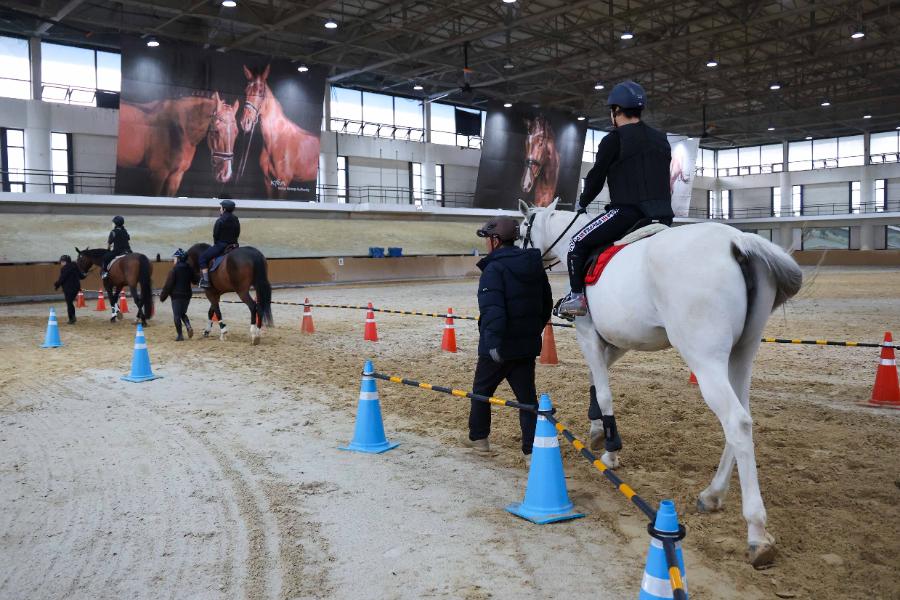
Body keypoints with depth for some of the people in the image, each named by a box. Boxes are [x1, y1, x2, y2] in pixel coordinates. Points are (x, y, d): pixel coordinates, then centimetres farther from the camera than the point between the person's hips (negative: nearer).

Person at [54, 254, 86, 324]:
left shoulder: (64, 268, -13)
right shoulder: (75, 267, 11)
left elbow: (61, 279, -16)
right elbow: (81, 276, 19)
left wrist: (56, 285, -2)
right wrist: (84, 275, 42)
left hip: (69, 288, -8)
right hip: (76, 287, 8)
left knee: (69, 303, -1)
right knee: (70, 302, 19)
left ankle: (71, 320, 0)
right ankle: (73, 317, 11)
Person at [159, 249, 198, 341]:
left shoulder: (174, 270, -11)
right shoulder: (190, 269, 5)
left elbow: (168, 286, -11)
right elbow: (196, 280, 11)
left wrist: (162, 297, -4)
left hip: (176, 296, -6)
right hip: (187, 295, 6)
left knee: (177, 315, 3)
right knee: (183, 313, 20)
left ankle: (180, 336, 2)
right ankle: (189, 326, -7)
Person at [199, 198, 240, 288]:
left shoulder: (220, 220, -11)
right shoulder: (236, 220, 8)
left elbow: (215, 235, -7)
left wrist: (215, 244, 10)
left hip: (221, 245, -6)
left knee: (203, 257, 5)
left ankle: (206, 280, -4)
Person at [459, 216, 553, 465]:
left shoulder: (494, 269, -16)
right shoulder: (535, 265, 8)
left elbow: (492, 310, -28)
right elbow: (546, 304, 16)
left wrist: (493, 342, -32)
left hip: (498, 348, -6)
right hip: (528, 346, 6)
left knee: (481, 390, 16)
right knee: (526, 396, 7)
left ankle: (478, 436, 31)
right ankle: (533, 449, 2)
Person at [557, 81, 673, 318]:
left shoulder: (614, 139, -2)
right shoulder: (661, 140, 19)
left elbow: (596, 178, 1)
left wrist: (582, 203, 18)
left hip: (626, 212, -7)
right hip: (663, 215, 8)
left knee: (577, 244, 1)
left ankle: (576, 296, -3)